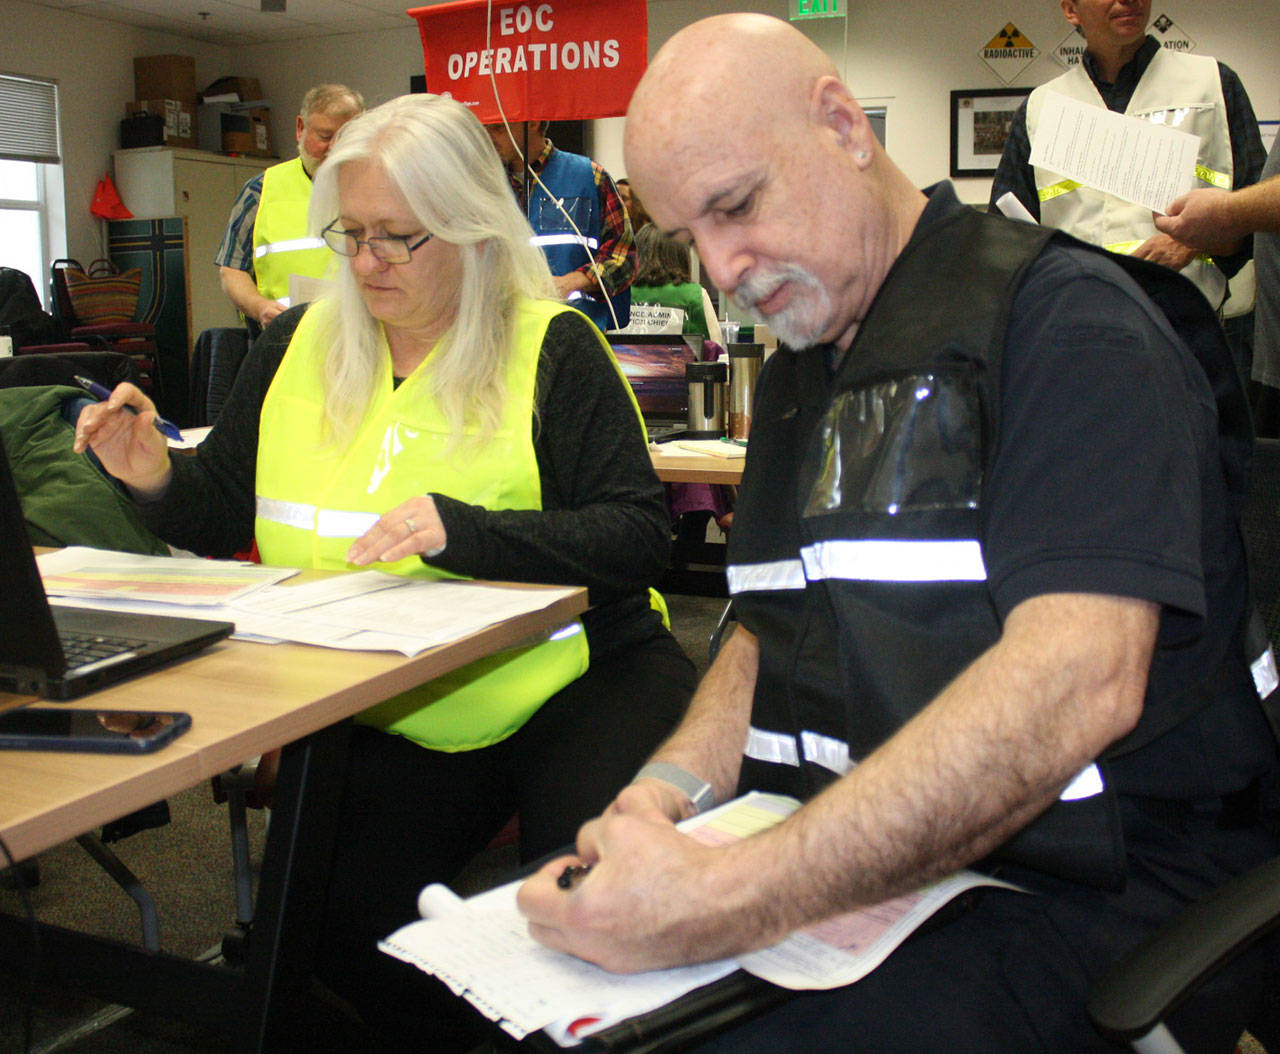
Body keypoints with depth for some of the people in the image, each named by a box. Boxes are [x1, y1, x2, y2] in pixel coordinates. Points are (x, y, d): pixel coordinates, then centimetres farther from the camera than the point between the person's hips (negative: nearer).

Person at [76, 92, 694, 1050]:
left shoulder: (553, 347, -3)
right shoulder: (296, 348, 11)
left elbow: (639, 535, -11)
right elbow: (226, 515, 21)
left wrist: (460, 531, -23)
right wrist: (161, 479, -2)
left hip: (568, 688, -3)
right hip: (382, 715, 4)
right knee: (327, 918, -19)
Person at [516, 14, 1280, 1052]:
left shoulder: (1062, 314, -12)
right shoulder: (798, 375, 15)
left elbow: (1077, 679, -26)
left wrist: (738, 898, -31)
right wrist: (673, 784, -2)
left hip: (1078, 894, -6)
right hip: (837, 871, 7)